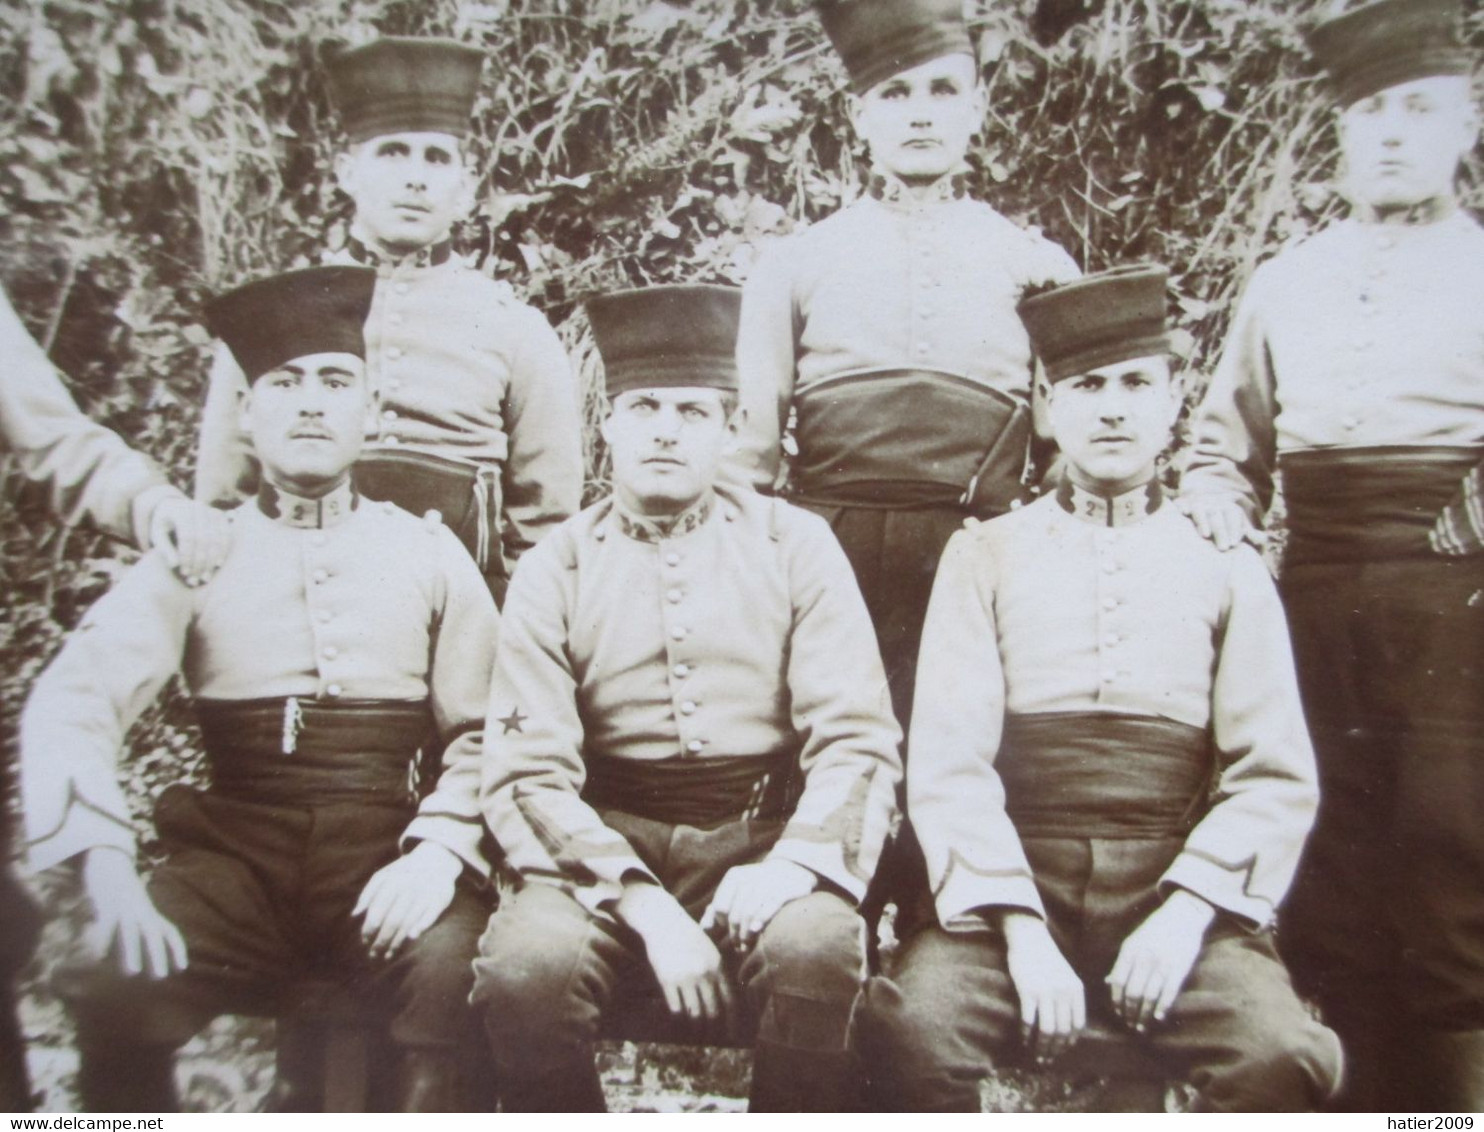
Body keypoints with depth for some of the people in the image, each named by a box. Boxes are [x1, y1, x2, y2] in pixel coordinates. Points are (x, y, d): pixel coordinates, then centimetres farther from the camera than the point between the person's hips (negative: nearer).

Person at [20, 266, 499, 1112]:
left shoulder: (430, 553, 10)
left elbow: (482, 731, 6)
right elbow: (74, 701, -2)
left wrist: (440, 850, -12)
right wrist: (107, 869, -19)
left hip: (386, 850, -1)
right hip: (236, 854, 1)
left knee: (463, 973, -30)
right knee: (113, 991, -26)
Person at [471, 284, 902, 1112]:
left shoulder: (795, 545, 5)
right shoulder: (555, 571, 5)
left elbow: (858, 741, -1)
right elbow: (528, 776, -3)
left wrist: (793, 863, -20)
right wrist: (648, 908, -17)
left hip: (762, 847, 0)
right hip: (609, 853, 1)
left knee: (815, 947, -31)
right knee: (523, 964, -29)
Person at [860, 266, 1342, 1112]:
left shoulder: (1225, 566, 12)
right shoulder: (986, 555, 9)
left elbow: (1277, 779, 5)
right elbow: (947, 764, 0)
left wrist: (1186, 912, -11)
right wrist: (1021, 930, -13)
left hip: (1180, 894, 1)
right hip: (1017, 891, 0)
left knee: (1283, 1058, -27)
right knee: (912, 1024, -28)